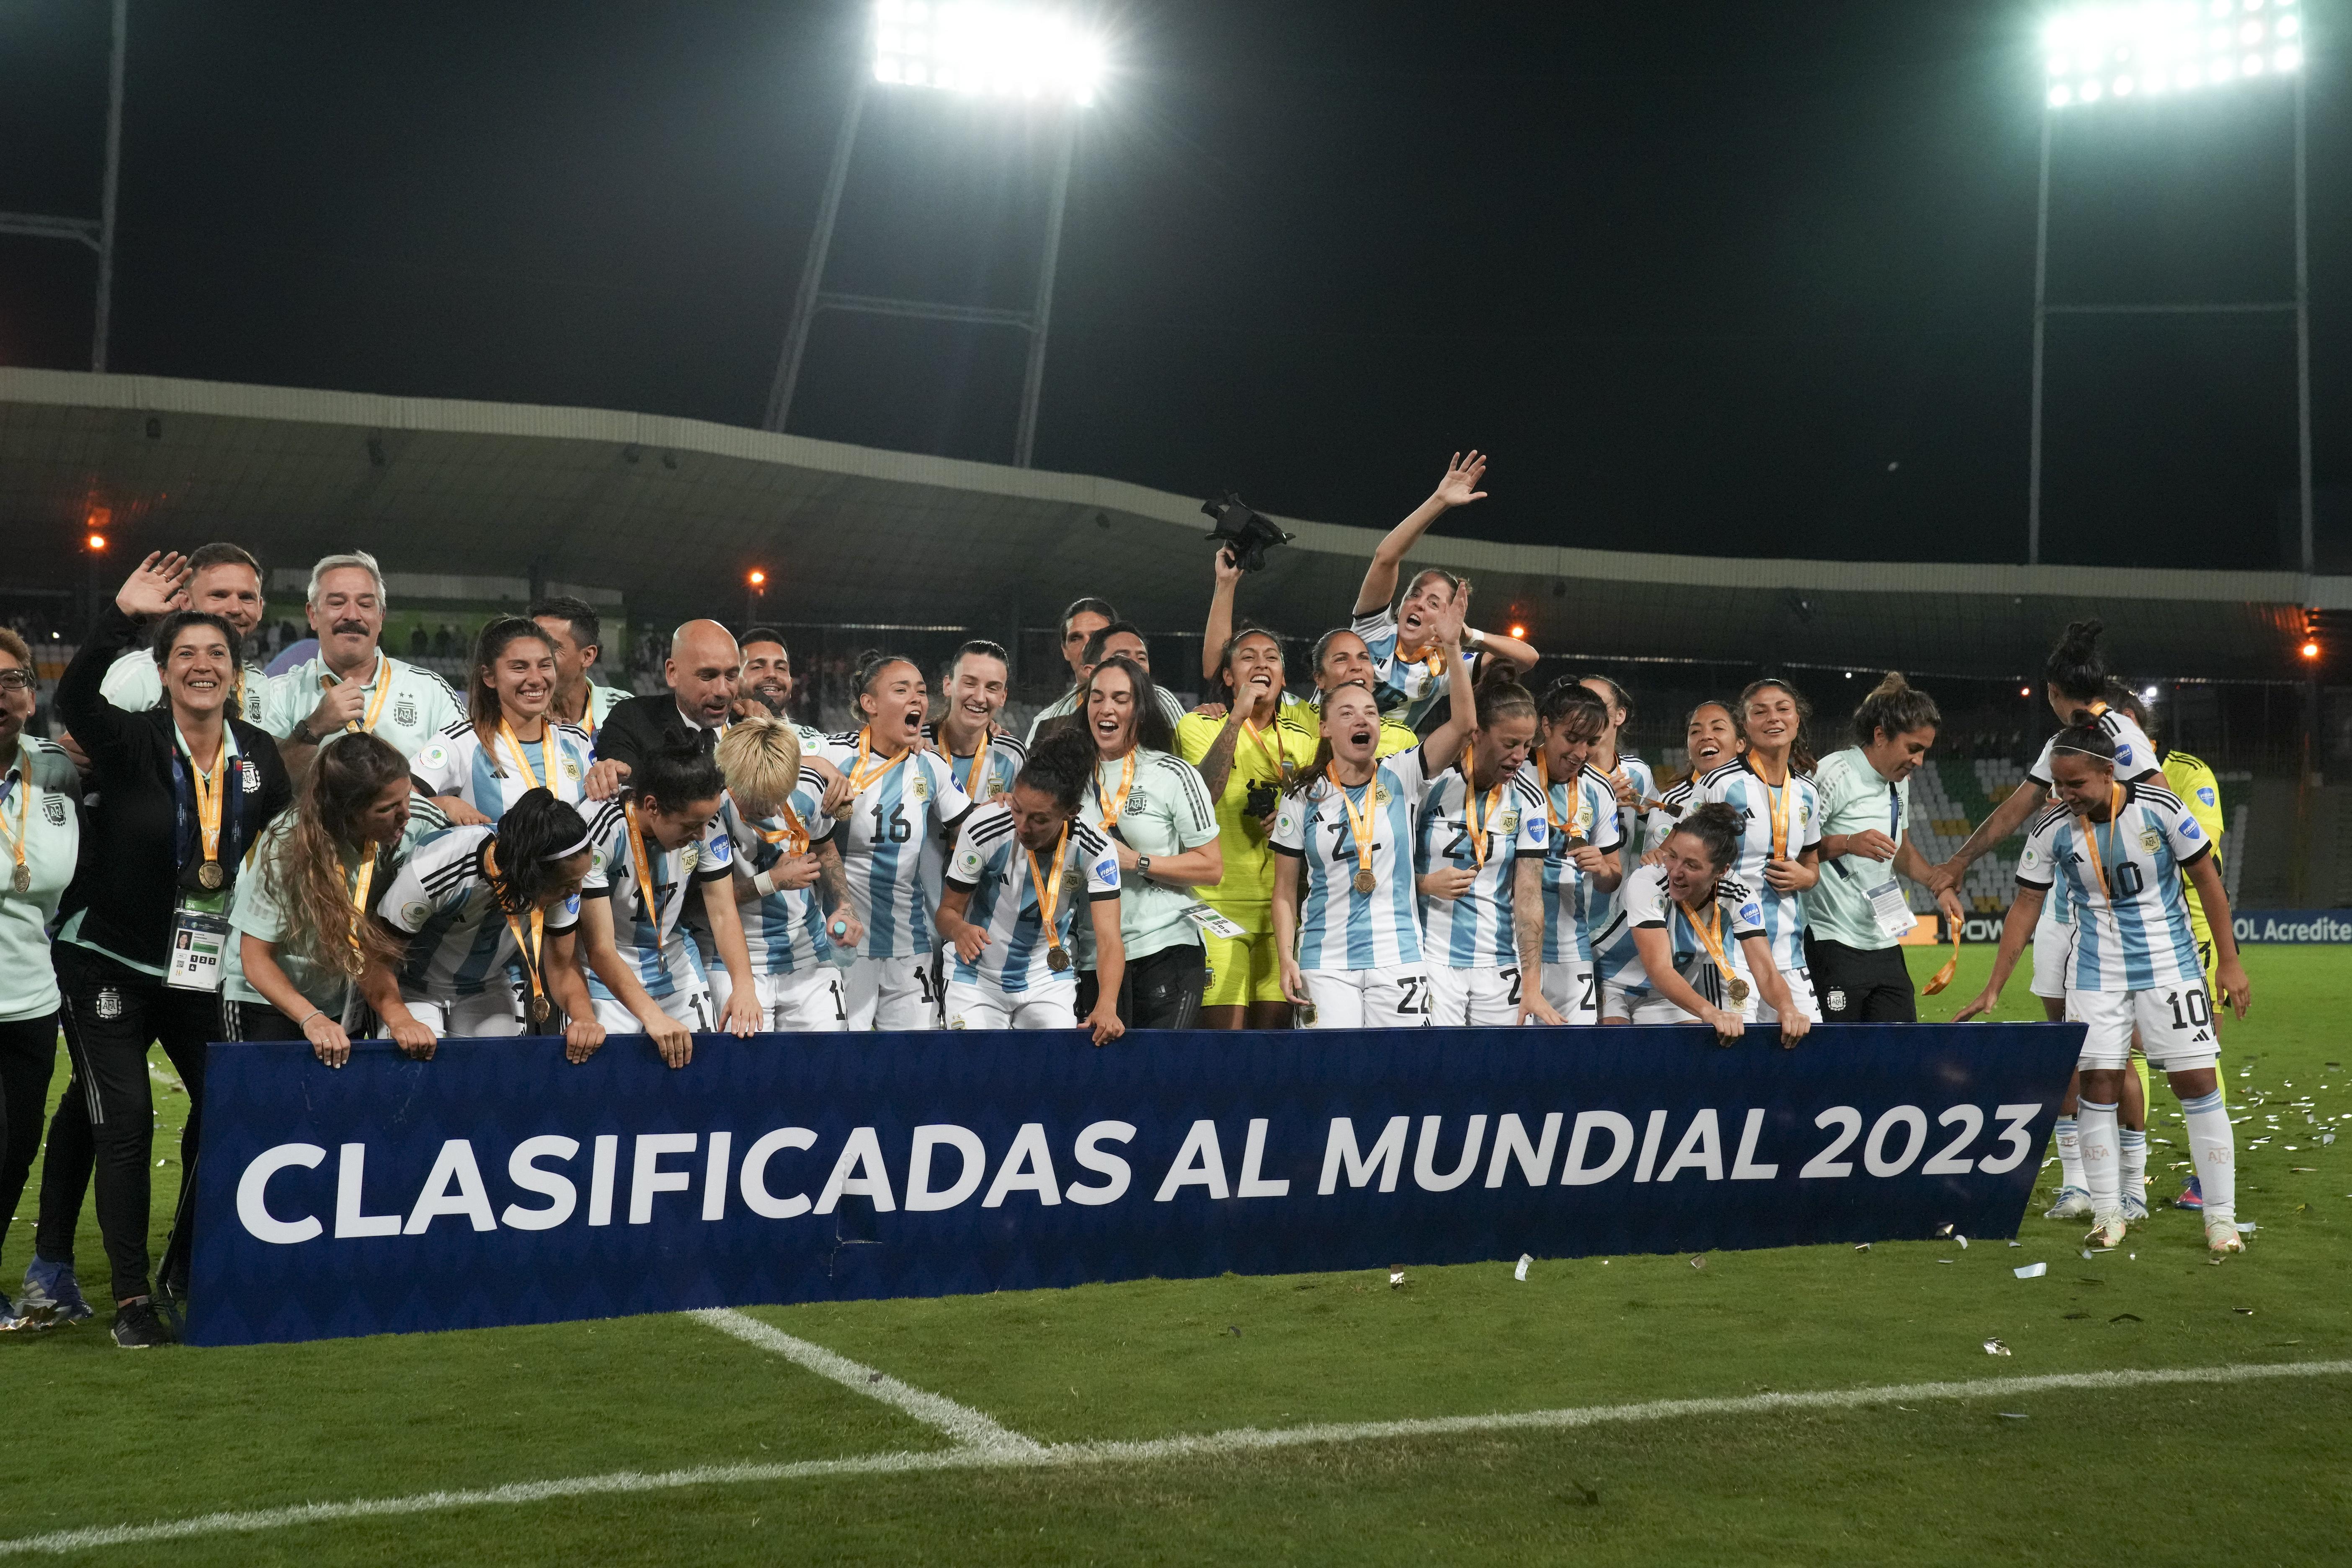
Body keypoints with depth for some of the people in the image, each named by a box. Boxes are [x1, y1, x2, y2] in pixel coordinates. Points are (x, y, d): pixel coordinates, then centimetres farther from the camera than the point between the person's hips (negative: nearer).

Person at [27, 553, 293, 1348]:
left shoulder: (260, 756, 2)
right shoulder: (129, 741, -10)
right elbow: (74, 698, -31)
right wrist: (121, 617, -41)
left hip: (204, 968, 4)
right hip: (107, 960, -4)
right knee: (124, 1117, -9)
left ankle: (187, 1269, 24)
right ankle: (131, 1297, -2)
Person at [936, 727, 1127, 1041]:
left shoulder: (1095, 851, -20)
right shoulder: (983, 829, -22)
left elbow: (1109, 939, -26)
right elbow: (948, 910, -12)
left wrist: (1106, 1006, -44)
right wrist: (960, 929, -38)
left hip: (1049, 981, 1)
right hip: (977, 979, -1)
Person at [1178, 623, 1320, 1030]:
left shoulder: (1301, 739, 14)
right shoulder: (1201, 725, 1)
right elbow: (1204, 794, -19)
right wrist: (1237, 716, -22)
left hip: (1281, 904, 4)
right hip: (1219, 900, -4)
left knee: (1275, 1024, 1)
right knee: (1224, 1028, -12)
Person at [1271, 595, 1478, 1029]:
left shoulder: (1401, 778, 4)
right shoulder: (1303, 798, 5)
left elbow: (1461, 724, -10)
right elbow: (1285, 890, 7)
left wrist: (1452, 648, -18)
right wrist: (1287, 959, -3)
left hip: (1398, 959, 0)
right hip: (1327, 964, 0)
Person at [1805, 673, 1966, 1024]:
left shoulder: (1900, 780, 15)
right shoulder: (1836, 773, -12)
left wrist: (1940, 886, 19)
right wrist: (1847, 843, -27)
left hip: (1886, 945, 8)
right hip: (1834, 945, -8)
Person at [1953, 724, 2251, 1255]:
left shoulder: (2159, 807, -15)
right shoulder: (2051, 829, -10)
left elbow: (2206, 879, -4)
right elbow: (2026, 906, -2)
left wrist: (2229, 961, -4)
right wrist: (1993, 989, -3)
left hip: (2169, 965, -1)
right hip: (2096, 971, 2)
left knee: (2198, 1082, -4)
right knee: (2097, 1085, -3)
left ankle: (2221, 1216, 5)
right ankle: (2108, 1213, 9)